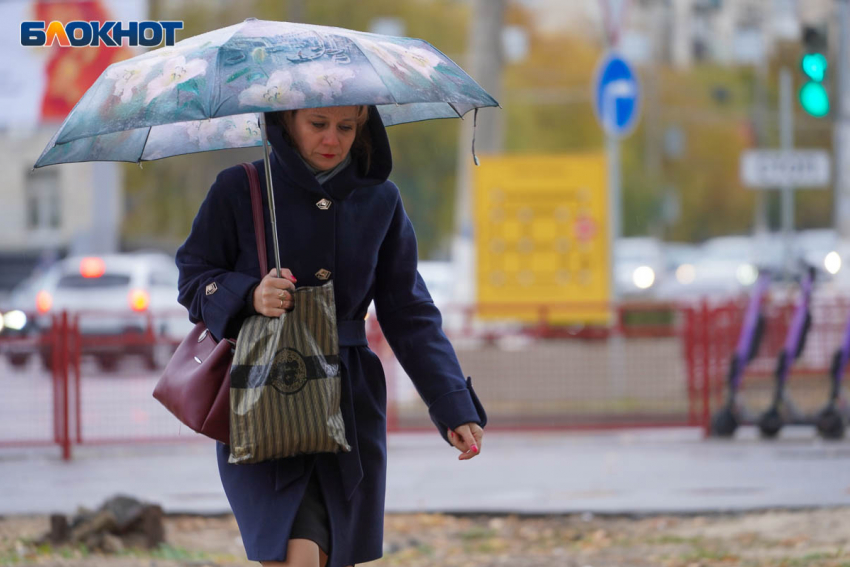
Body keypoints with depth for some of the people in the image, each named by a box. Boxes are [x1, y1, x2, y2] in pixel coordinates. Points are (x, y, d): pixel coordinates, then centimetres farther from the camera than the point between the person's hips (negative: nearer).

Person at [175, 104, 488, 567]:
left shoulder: (380, 202, 7)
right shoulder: (239, 191, -1)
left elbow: (409, 314, 9)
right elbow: (194, 277, 4)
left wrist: (455, 408, 0)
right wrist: (247, 295, -17)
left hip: (349, 406, 3)